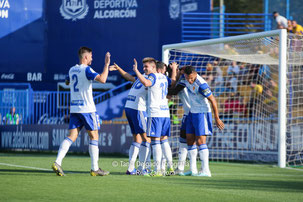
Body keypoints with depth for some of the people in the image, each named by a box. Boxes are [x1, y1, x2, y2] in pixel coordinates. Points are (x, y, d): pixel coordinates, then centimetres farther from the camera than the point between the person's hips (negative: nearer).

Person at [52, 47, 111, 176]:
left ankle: (57, 162, -15)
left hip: (74, 108, 6)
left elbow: (67, 82, 31)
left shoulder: (72, 70, 11)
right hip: (87, 108, -6)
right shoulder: (86, 69, -11)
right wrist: (106, 64, -16)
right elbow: (102, 79, -24)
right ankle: (95, 168, 5)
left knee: (71, 136, 2)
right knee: (94, 137, 4)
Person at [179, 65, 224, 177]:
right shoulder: (187, 80, -2)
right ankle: (193, 170, 11)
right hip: (192, 112, 8)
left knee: (200, 141, -13)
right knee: (190, 140, 7)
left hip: (202, 113, -8)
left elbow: (213, 101, -19)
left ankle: (205, 170, -13)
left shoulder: (201, 85, -24)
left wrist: (217, 118, -16)